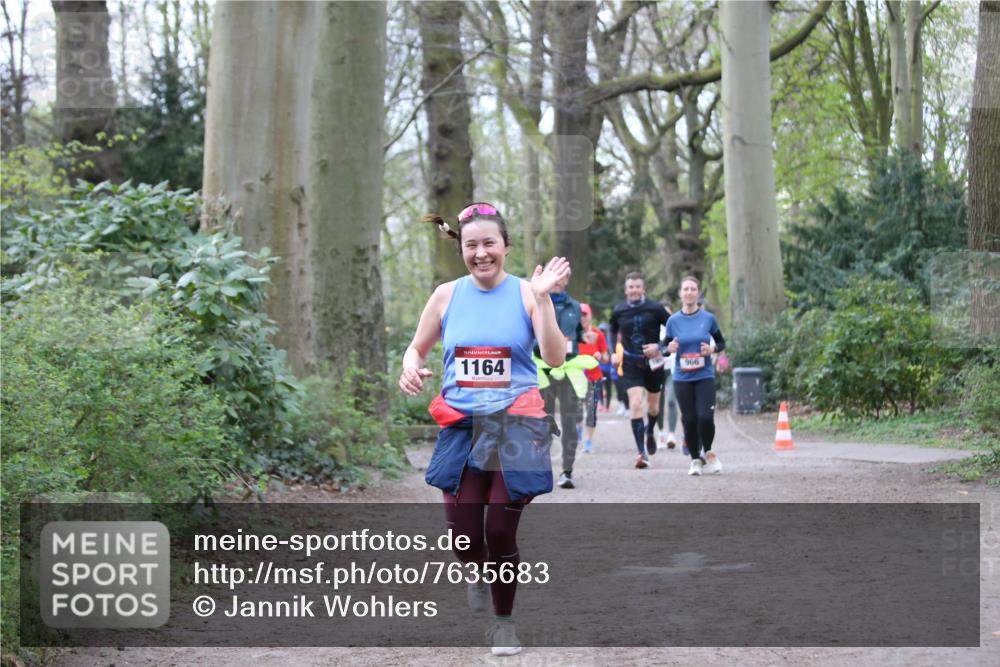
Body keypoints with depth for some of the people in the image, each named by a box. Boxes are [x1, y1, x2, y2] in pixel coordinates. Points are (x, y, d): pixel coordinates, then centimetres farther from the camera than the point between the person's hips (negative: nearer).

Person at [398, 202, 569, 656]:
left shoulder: (526, 293, -4)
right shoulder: (447, 295, 3)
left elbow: (555, 358, -13)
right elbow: (416, 348, 14)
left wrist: (543, 298, -23)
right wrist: (409, 369, -10)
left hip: (515, 427, -2)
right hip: (461, 427, 2)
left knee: (501, 533, -2)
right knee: (463, 536, -3)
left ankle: (504, 621, 20)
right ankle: (478, 573, 33)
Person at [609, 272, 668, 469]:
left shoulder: (655, 308, -9)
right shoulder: (618, 311, -1)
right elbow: (613, 331, 18)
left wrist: (659, 346, -15)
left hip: (653, 362, 0)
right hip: (631, 364, 0)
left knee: (653, 406, 15)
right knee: (635, 404, -16)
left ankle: (650, 432, 49)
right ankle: (642, 452, -15)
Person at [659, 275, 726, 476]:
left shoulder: (708, 318, -1)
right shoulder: (674, 320, 1)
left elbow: (721, 342, 10)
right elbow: (663, 346, 9)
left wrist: (713, 349, -11)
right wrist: (669, 348, -14)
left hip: (705, 376, -1)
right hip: (682, 378, 1)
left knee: (705, 417, -13)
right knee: (689, 420, 1)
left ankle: (707, 452, 14)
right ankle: (695, 460, 19)